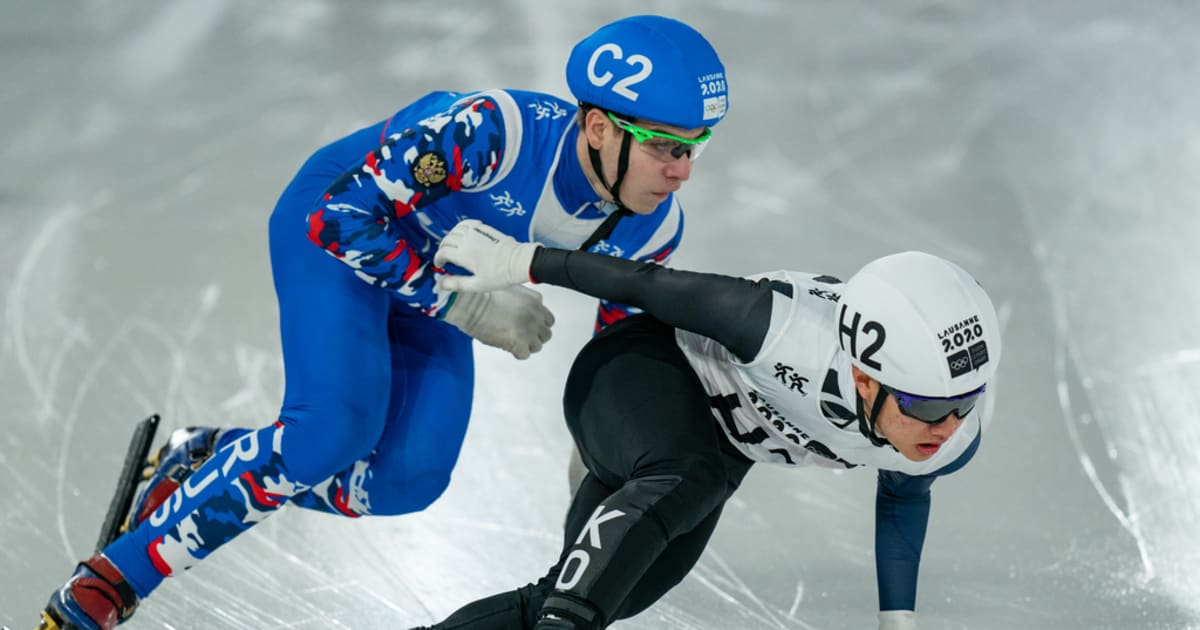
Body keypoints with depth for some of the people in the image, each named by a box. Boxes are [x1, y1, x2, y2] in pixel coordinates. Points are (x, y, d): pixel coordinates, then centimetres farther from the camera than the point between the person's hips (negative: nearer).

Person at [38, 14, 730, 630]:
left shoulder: (654, 228, -18)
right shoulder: (490, 132, -39)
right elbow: (342, 216, -35)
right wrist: (464, 305, -34)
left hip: (431, 276, 7)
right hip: (331, 230, -7)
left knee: (406, 480, -7)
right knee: (334, 430, -27)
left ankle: (208, 464, 14)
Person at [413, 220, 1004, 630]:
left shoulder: (954, 439, -20)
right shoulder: (792, 333, -40)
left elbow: (903, 494, 5)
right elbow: (658, 287, -25)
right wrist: (523, 262, -16)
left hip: (718, 441, 7)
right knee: (684, 484, -40)